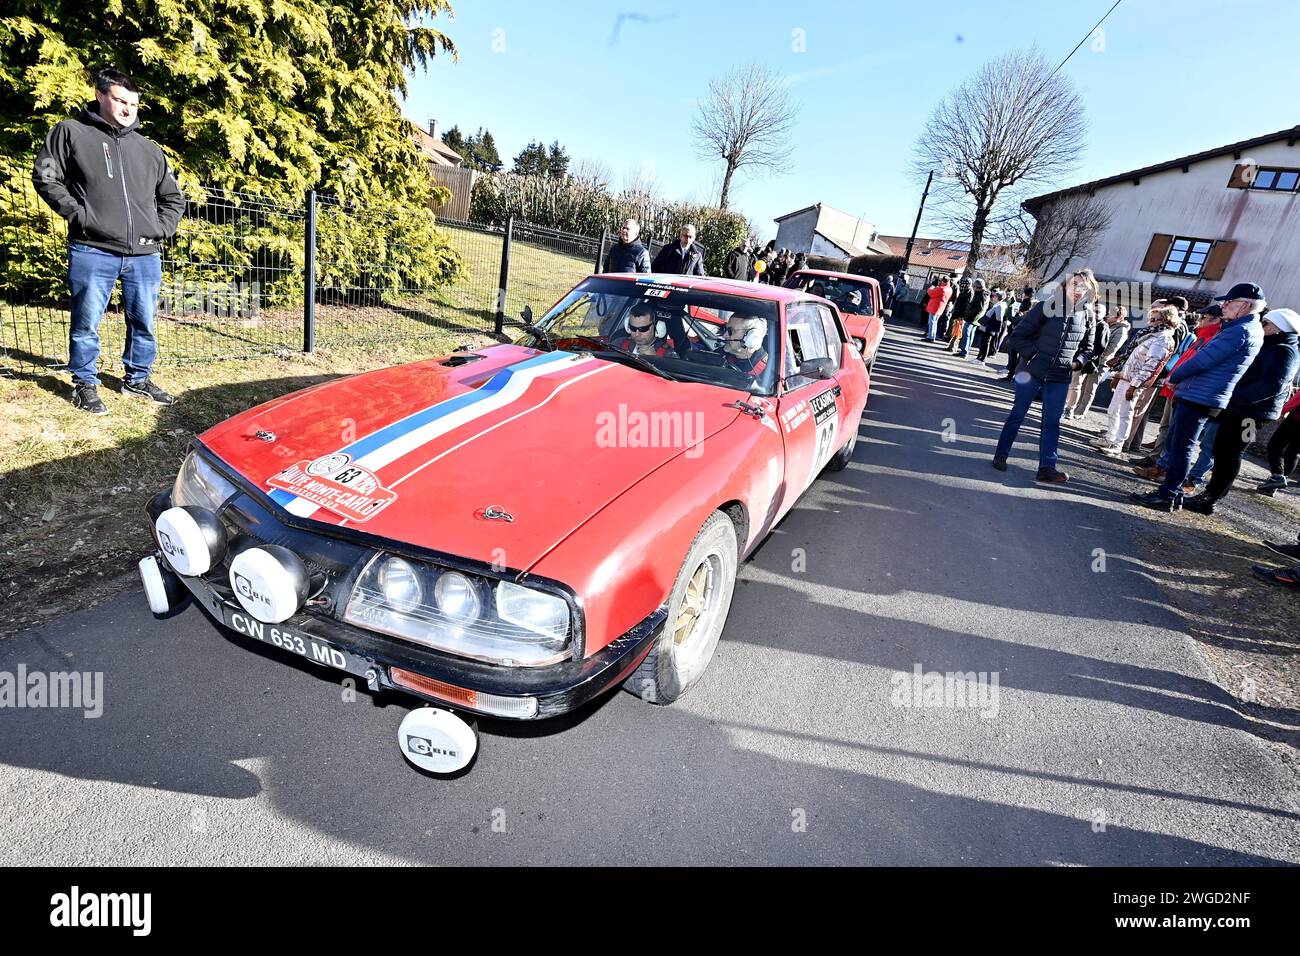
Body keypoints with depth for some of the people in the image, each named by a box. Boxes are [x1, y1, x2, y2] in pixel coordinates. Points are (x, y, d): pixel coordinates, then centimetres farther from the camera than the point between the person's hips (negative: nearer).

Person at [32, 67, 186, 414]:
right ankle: (85, 384, 14)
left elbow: (173, 198, 23)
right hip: (93, 252, -3)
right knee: (87, 323, 1)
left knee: (143, 323, 10)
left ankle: (137, 379, 25)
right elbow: (44, 176, 4)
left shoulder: (149, 150, 16)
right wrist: (76, 212, -7)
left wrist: (161, 230, 9)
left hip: (145, 255, 3)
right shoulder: (71, 132, 6)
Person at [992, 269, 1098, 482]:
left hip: (1060, 379, 4)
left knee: (1052, 422, 5)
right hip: (1032, 372, -4)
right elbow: (1018, 335, -8)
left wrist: (1077, 361, -2)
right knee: (1017, 414, 7)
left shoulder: (1087, 317, 4)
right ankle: (1001, 454, 21)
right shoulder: (1047, 307, -9)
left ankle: (1047, 466, 9)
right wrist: (1033, 355, -15)